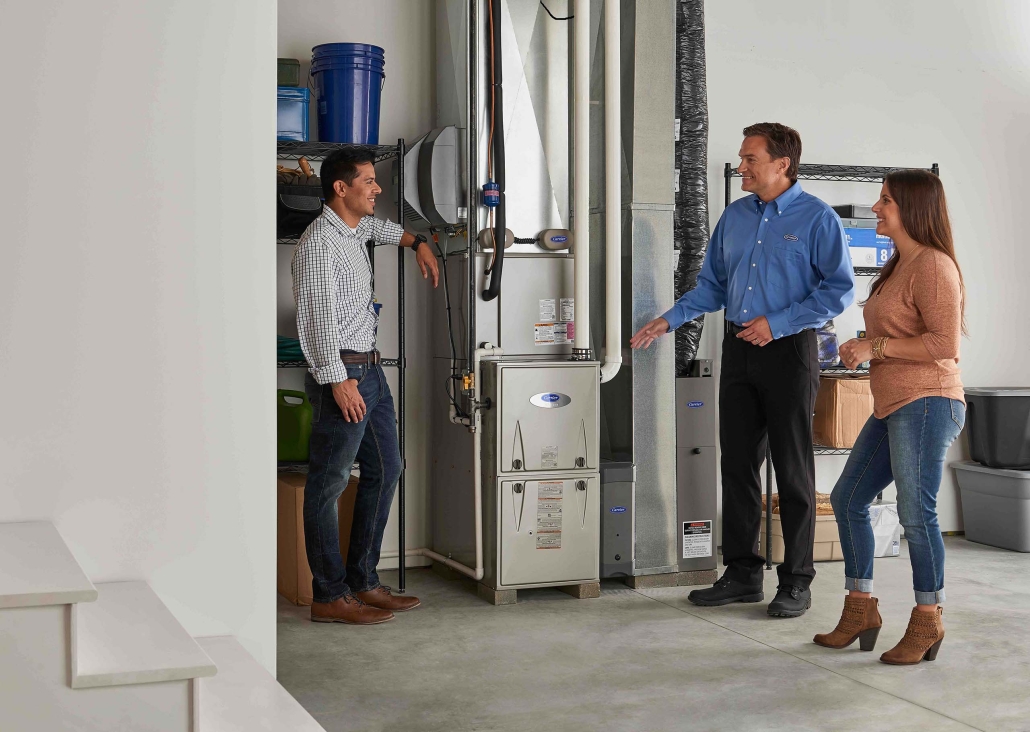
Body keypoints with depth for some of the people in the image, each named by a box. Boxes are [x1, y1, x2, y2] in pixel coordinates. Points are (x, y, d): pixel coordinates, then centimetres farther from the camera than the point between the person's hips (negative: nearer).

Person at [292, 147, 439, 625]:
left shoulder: (356, 229, 15)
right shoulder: (319, 243, -14)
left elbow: (379, 227, 42)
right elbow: (318, 317, -22)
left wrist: (416, 242, 36)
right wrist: (338, 380, -26)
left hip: (370, 369, 10)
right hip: (343, 373, -10)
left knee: (384, 470, 12)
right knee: (329, 483, -4)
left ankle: (363, 582, 20)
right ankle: (329, 596, 2)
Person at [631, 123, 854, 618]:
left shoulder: (817, 218, -6)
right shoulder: (735, 216, 12)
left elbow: (839, 289, -9)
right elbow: (713, 284, 18)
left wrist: (777, 324, -15)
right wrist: (669, 321, 8)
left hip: (788, 350, -6)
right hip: (738, 352, 6)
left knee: (792, 470, 0)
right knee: (737, 464, 8)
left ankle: (796, 582, 9)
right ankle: (741, 573, 18)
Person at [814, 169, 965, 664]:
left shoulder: (933, 265, -11)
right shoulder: (899, 266, 19)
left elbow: (944, 343, -19)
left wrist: (875, 347, -15)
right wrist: (862, 349, 15)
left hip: (925, 404, -11)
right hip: (892, 406, 11)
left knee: (916, 513, -6)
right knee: (848, 498, 12)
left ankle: (927, 622, 9)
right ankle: (860, 611, 20)